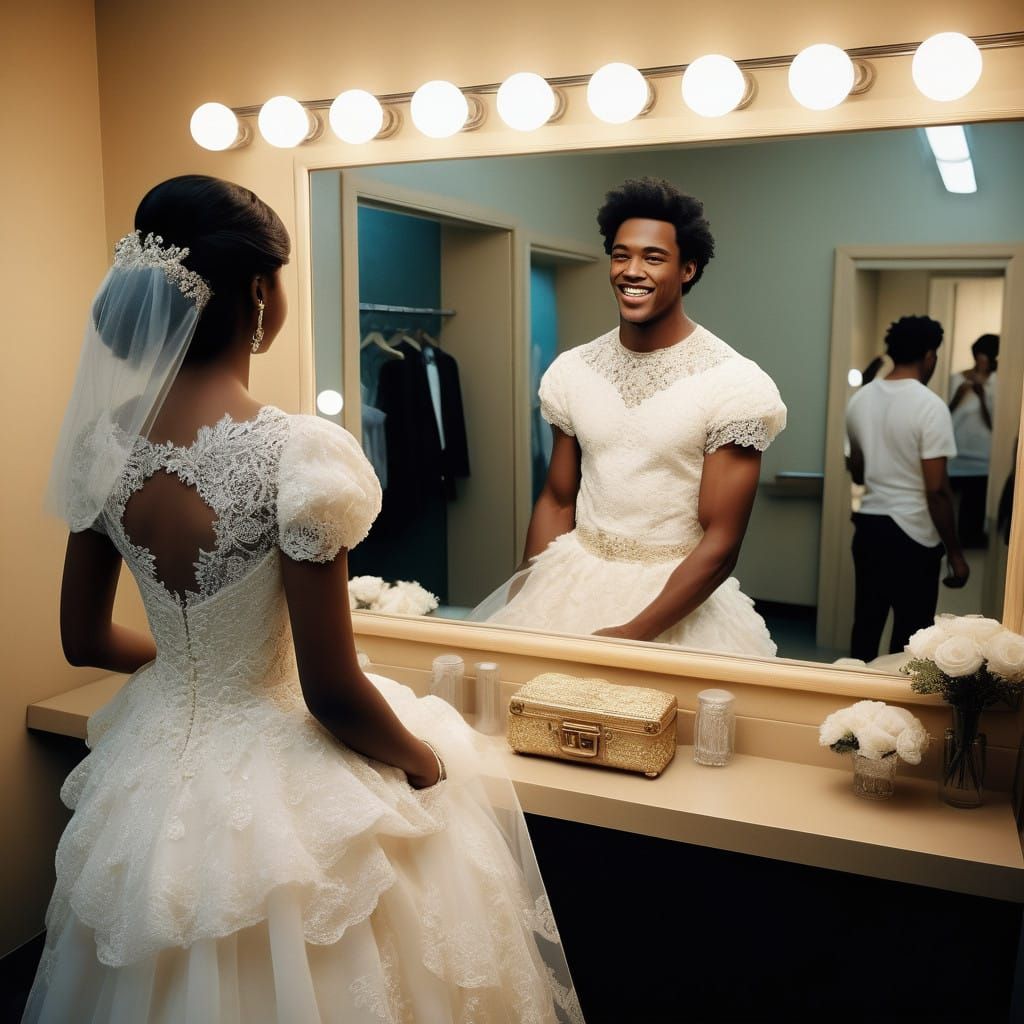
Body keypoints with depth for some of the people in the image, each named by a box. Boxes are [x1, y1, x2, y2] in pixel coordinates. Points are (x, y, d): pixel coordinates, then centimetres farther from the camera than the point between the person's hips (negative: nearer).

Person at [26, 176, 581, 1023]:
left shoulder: (104, 438, -8)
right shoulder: (296, 452, -27)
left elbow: (85, 640, 4)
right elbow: (332, 693, -23)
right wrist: (430, 762, -4)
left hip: (156, 774, 6)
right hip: (276, 791, -5)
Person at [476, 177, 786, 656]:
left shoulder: (735, 383, -12)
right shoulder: (572, 370, 1)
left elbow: (721, 543, -13)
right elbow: (557, 500, 8)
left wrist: (634, 634, -19)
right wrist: (526, 603, -2)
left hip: (679, 595, -3)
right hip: (574, 581, 4)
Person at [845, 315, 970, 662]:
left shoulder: (859, 400, 4)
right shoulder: (929, 405, -15)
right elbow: (936, 490, -17)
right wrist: (955, 553, -9)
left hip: (868, 525, 6)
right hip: (913, 533, -6)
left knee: (866, 622, 15)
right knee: (909, 633, 6)